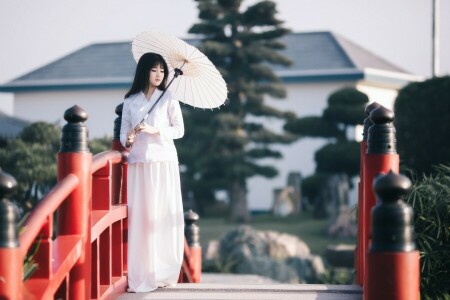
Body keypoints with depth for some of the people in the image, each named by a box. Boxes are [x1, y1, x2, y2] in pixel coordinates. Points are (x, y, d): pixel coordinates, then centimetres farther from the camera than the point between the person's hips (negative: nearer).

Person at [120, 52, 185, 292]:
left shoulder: (168, 99, 5)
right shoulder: (130, 101, 10)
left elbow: (179, 129, 2)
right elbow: (124, 131, 9)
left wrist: (155, 131, -12)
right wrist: (127, 140, -13)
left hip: (163, 161, -1)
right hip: (138, 162, 2)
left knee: (162, 215, -3)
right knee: (139, 216, -3)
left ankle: (163, 272, 1)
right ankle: (140, 275, -2)